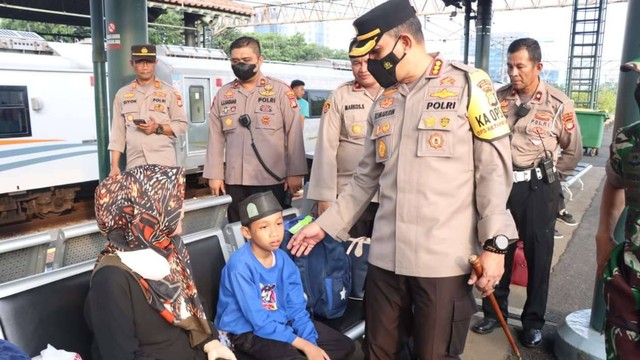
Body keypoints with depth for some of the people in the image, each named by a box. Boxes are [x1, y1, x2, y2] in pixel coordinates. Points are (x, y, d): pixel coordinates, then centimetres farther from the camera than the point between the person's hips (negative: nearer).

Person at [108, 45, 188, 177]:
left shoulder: (169, 92, 6)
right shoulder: (122, 94, 12)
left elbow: (182, 125, 4)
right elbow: (117, 133, 11)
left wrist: (158, 128, -13)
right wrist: (115, 166, 5)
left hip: (163, 164, -2)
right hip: (134, 165, 2)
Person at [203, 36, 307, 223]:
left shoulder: (281, 91, -2)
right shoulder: (223, 94, 8)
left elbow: (294, 135, -5)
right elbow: (216, 137, 8)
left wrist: (295, 173, -8)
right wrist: (215, 174, 5)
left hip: (273, 180, -3)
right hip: (234, 181, 3)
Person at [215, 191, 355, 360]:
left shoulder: (283, 259, -5)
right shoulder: (240, 266, -25)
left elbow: (297, 307, -2)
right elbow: (259, 321, -25)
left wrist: (312, 344, -15)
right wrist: (304, 345, -24)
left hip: (280, 322, 7)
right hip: (246, 331, -7)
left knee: (345, 345, 4)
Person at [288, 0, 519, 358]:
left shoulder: (468, 84, -3)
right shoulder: (383, 103, 13)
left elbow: (494, 168, -5)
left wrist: (495, 243, -10)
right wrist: (325, 224, 15)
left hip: (444, 259, -5)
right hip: (385, 256, 5)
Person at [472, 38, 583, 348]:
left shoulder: (558, 103, -5)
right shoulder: (498, 97, 2)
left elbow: (574, 151, 4)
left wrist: (547, 174, 3)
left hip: (539, 188, -2)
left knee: (538, 254, 8)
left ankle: (533, 321, 25)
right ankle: (493, 311, 29)